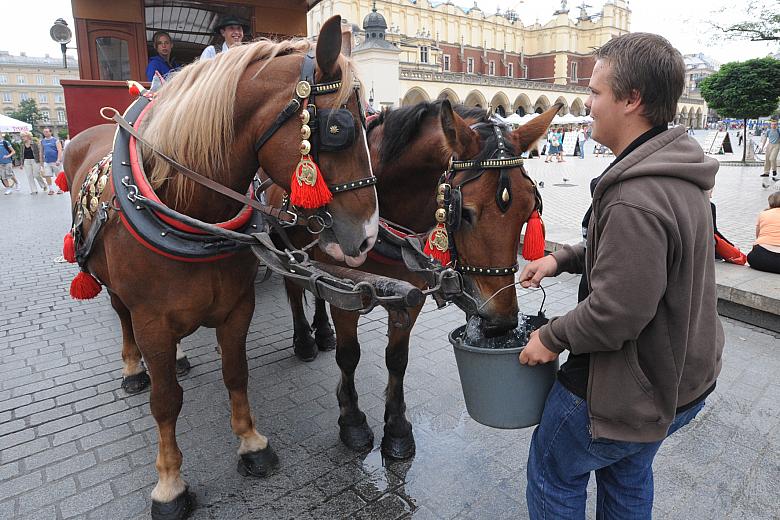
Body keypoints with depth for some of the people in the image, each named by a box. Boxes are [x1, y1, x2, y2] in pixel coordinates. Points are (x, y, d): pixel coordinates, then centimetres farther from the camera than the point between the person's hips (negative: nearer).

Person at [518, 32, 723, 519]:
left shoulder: (636, 199, -33)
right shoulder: (678, 176, 1)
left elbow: (615, 312, -32)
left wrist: (552, 338, -15)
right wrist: (563, 258, 5)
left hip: (631, 385, -9)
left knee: (552, 470, 15)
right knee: (628, 472, 29)